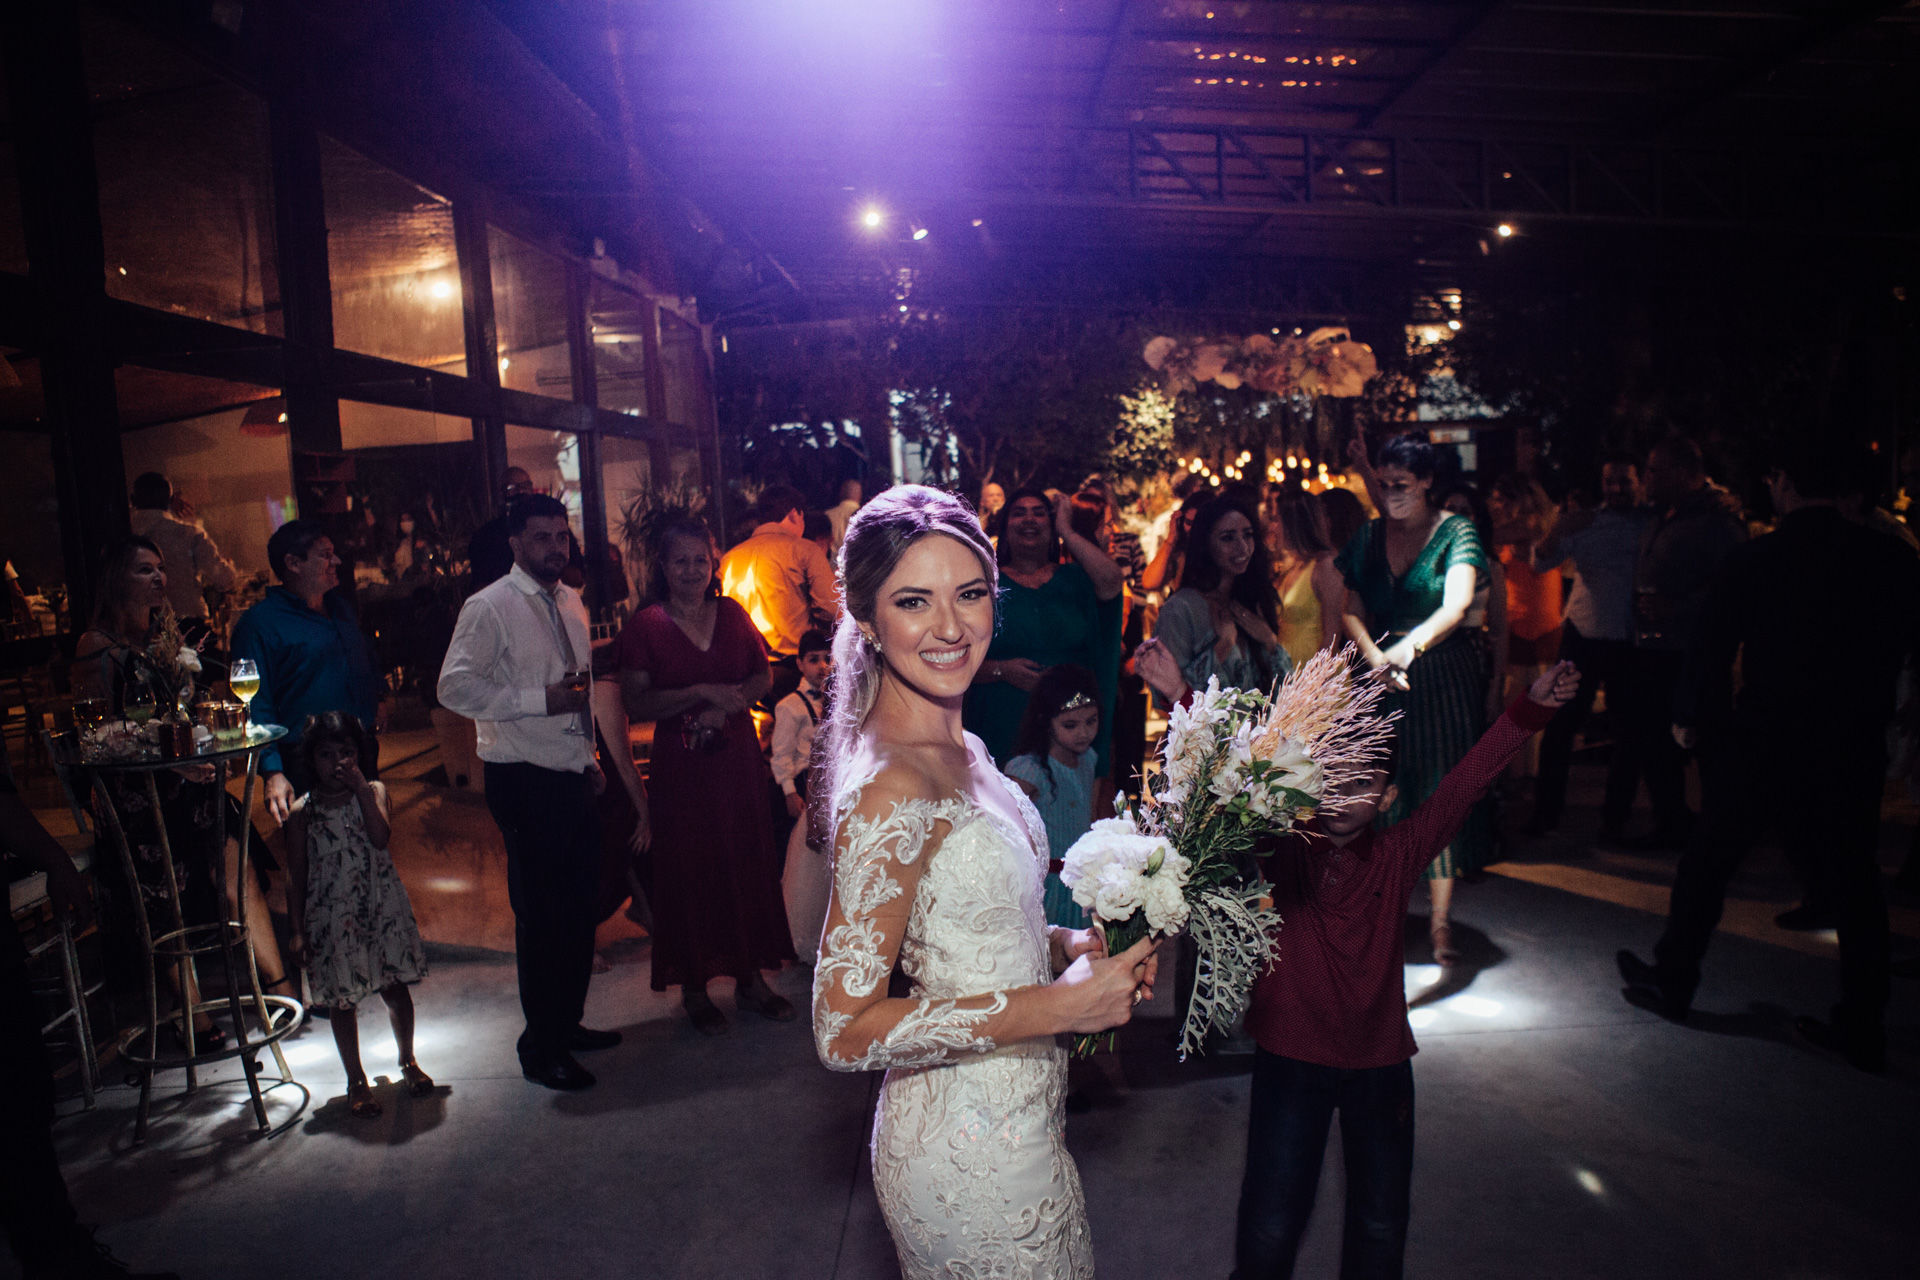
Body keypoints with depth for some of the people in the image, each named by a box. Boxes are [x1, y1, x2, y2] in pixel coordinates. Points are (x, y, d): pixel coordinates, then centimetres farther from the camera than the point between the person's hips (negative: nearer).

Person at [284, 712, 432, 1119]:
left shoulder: (374, 792, -1)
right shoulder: (303, 811, -2)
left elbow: (381, 837, -20)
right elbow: (296, 875, 1)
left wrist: (360, 787, -20)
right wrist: (298, 929, -2)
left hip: (382, 906, 1)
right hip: (331, 914, 0)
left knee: (395, 988, 9)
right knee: (342, 999, 8)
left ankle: (408, 1061, 31)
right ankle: (356, 1080, 26)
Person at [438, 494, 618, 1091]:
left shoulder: (570, 602, 13)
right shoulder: (489, 607, -10)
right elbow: (455, 687, -17)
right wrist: (540, 700, -22)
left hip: (574, 777, 8)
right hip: (525, 781, -7)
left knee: (580, 907, 16)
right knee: (541, 916, 1)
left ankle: (568, 1022, 34)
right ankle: (542, 1048, 17)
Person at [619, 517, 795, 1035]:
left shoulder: (732, 614, 6)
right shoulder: (645, 627, -5)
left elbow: (763, 676, 9)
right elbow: (637, 702, -10)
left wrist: (730, 702, -9)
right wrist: (700, 693, -20)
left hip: (738, 754, 3)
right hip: (681, 763, -3)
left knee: (749, 863, 8)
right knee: (690, 870, 4)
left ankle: (750, 978, 22)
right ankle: (694, 988, 20)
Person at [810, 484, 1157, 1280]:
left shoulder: (957, 750, 1)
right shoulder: (892, 787, -26)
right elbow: (844, 1030, -25)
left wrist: (1067, 946, -5)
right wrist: (1057, 1004, -24)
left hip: (1014, 1119, 8)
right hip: (975, 1153, -8)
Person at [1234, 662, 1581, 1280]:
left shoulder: (1397, 855, -5)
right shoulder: (1284, 847, -9)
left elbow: (1465, 783, -13)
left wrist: (1531, 709, -22)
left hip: (1379, 1059, 2)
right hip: (1291, 1056, -2)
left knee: (1381, 1225, 17)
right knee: (1269, 1229, 4)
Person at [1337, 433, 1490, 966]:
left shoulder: (1456, 532, -6)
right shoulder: (1369, 536, 6)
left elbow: (1456, 606, -23)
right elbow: (1351, 610, 1)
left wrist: (1411, 646, -41)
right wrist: (1375, 657, -18)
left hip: (1444, 674, -3)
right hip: (1379, 670, 3)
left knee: (1441, 788, -2)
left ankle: (1440, 918, 6)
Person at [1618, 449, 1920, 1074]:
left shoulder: (1752, 559, -9)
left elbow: (1712, 646, -4)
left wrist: (1689, 716, 7)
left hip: (1761, 740, -2)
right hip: (1854, 747, 2)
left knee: (1708, 858, 12)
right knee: (1852, 881, 11)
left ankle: (1672, 979, 24)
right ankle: (1863, 1028, 17)